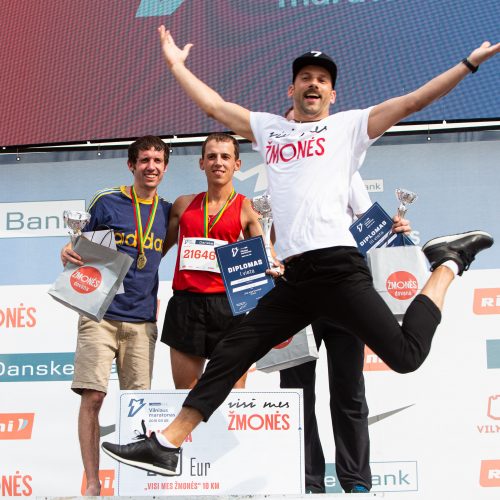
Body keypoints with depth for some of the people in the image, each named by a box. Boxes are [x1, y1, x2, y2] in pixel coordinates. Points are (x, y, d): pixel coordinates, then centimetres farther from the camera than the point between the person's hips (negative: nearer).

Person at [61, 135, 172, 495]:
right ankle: (92, 482, -3)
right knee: (92, 397, -9)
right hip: (100, 315, -3)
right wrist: (68, 253, -14)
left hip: (142, 321, 3)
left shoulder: (168, 211, 9)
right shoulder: (106, 202, 0)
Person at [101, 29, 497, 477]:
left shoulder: (350, 125, 11)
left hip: (339, 268, -5)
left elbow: (413, 101, 6)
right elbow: (213, 104, 30)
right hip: (293, 278, 5)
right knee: (230, 355, 2)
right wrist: (176, 64, 35)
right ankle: (167, 444, 7)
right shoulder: (268, 129, 22)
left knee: (406, 355, -16)